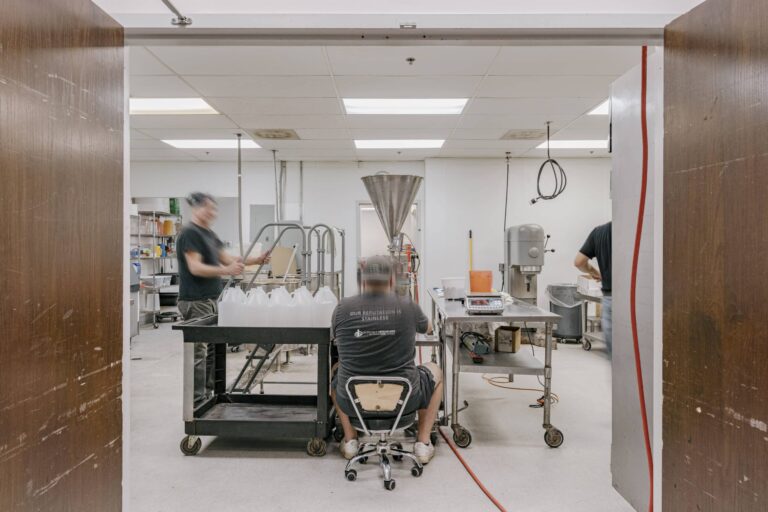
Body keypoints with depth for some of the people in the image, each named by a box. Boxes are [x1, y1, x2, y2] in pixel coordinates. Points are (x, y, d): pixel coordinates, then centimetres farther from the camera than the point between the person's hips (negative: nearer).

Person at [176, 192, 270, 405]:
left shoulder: (208, 233, 16)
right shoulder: (190, 233, -12)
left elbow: (227, 258, 16)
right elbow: (195, 268, -20)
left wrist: (256, 260, 5)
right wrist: (226, 271, -32)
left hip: (210, 300, 9)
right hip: (195, 301, -9)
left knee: (212, 349, 13)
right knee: (198, 351, -3)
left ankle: (208, 395, 24)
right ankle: (196, 401, 6)